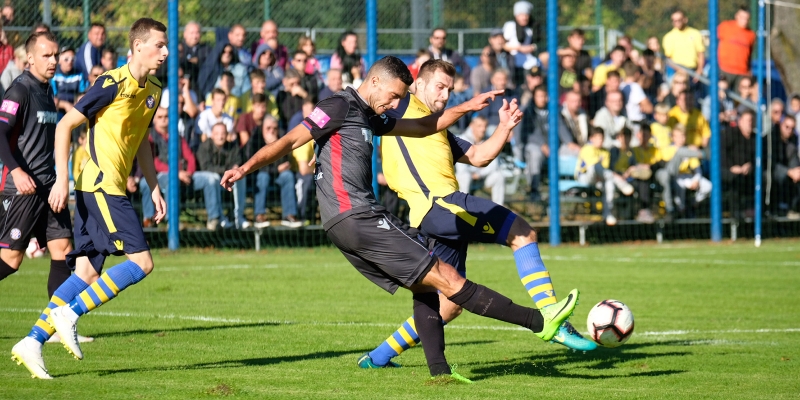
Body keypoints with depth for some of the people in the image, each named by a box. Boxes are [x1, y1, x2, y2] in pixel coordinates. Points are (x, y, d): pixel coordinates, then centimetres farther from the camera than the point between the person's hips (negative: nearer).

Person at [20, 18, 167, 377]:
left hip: (110, 188, 9)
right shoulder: (113, 84, -12)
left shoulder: (153, 91, 14)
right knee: (141, 261, -14)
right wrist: (61, 179, -15)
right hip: (99, 184, -9)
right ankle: (69, 314, -10)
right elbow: (65, 125, -10)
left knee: (88, 272, 3)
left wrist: (154, 187, 21)